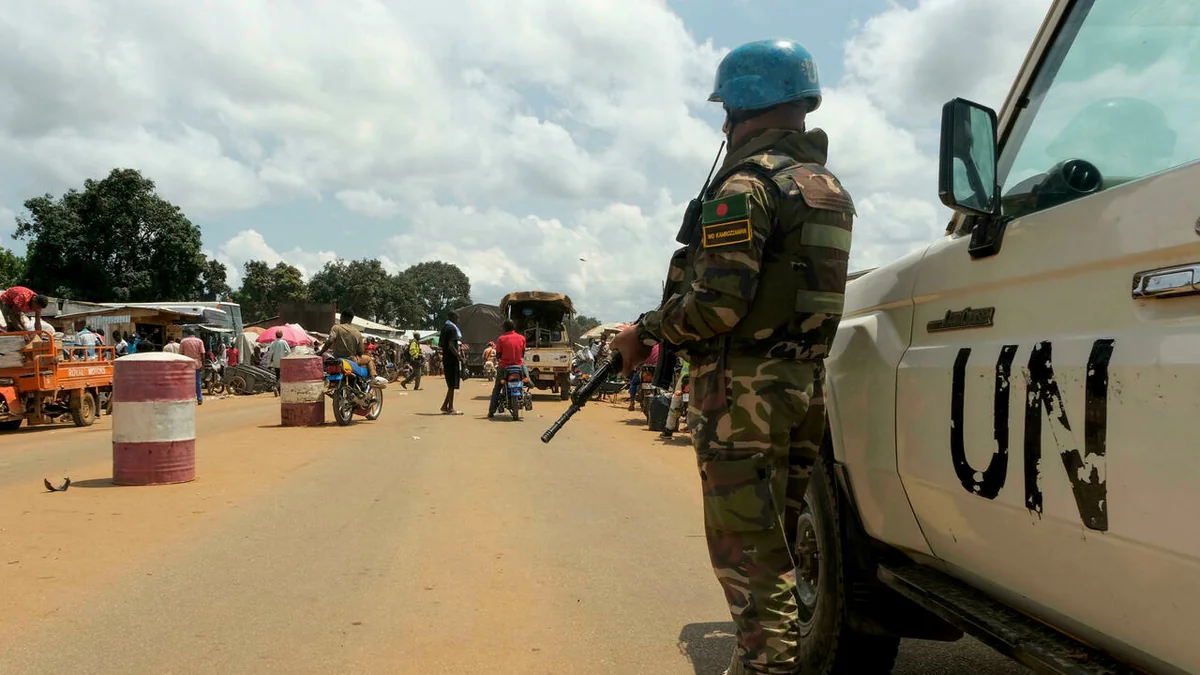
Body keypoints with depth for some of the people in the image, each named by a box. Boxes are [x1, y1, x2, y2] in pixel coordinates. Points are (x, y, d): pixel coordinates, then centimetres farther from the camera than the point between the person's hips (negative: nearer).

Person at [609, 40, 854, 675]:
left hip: (744, 389, -9)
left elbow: (717, 303, -23)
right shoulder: (830, 188, 16)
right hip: (806, 384, 9)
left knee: (746, 549, -2)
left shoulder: (748, 183, -13)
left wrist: (646, 330, -7)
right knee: (779, 538, 20)